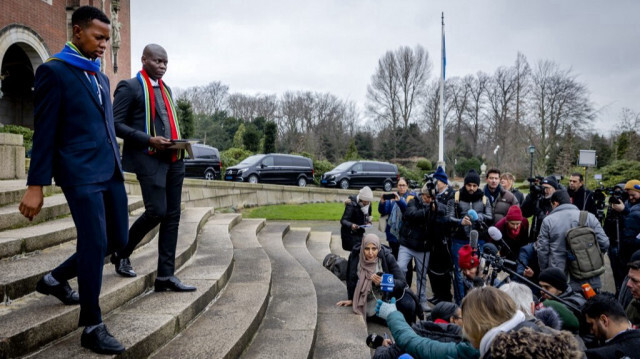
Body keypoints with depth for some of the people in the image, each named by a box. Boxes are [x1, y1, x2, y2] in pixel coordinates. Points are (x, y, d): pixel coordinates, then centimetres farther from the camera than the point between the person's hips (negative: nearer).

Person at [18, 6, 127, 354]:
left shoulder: (101, 78, 18)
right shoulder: (53, 71, -3)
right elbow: (44, 132, -8)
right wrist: (36, 185, -10)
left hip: (110, 172, 8)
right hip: (80, 173, -8)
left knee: (117, 240, 11)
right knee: (95, 243, -6)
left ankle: (56, 279, 34)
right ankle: (92, 327, 8)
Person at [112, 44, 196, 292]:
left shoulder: (165, 89, 20)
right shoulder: (130, 87, -2)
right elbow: (116, 123, -8)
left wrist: (177, 141, 8)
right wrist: (148, 140, -17)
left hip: (173, 159, 7)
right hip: (149, 159, -7)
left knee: (172, 216, 3)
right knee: (156, 211, -14)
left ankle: (165, 276, 9)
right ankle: (121, 253, 14)